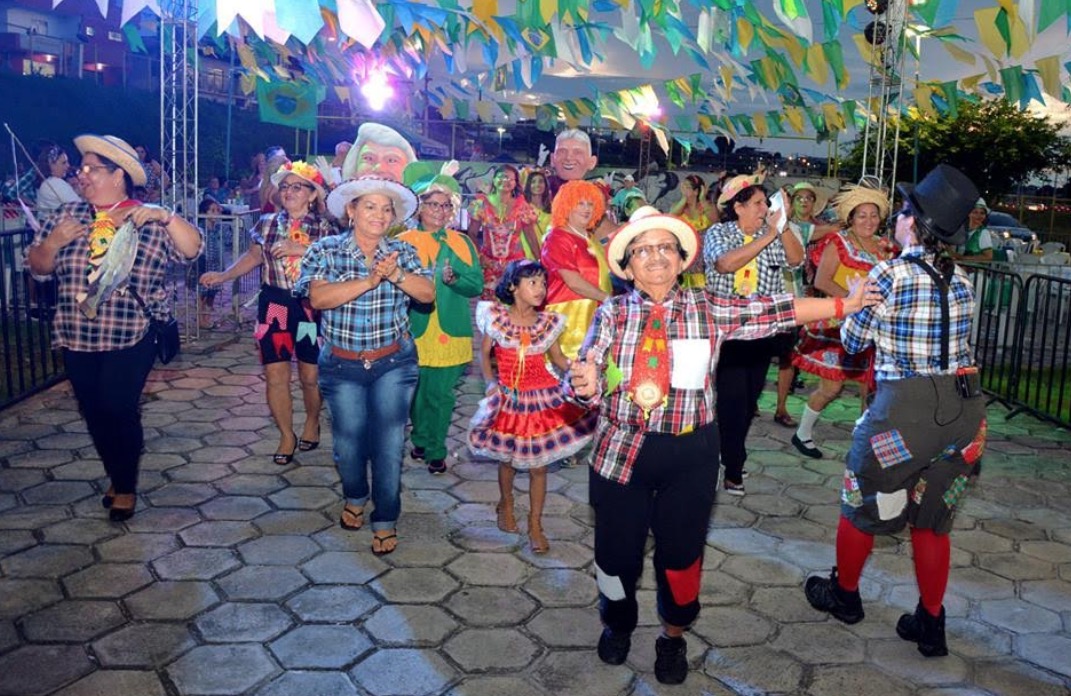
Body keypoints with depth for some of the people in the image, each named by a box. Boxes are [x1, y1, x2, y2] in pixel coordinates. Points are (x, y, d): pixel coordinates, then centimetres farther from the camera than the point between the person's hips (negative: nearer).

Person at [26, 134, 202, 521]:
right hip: (77, 336, 4)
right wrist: (52, 242, -10)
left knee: (120, 409, -5)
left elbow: (191, 250, -14)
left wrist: (166, 216, -27)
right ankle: (116, 476, 32)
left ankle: (126, 486, 16)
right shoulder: (68, 215, 6)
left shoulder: (150, 221, -4)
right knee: (94, 412, 11)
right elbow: (38, 266, 10)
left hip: (131, 337, -4)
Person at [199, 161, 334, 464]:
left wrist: (304, 249, -23)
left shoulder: (325, 227, -4)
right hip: (274, 305, 2)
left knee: (311, 375, 7)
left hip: (311, 307, -2)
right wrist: (223, 275, 4)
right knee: (275, 376, 1)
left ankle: (312, 423, 35)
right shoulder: (267, 223, 4)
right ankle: (287, 436, 18)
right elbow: (253, 257, 15)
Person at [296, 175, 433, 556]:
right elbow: (318, 297, -20)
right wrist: (370, 280, -27)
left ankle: (386, 519, 12)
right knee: (348, 440, 10)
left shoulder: (403, 252, 1)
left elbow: (427, 293, -11)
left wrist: (395, 273, -27)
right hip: (342, 366, 0)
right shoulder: (326, 250, -5)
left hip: (393, 363, 0)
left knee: (389, 441, -2)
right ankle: (355, 497, 40)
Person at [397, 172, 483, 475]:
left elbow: (477, 283, 2)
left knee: (442, 394, 2)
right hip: (415, 330, -1)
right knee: (418, 391, 5)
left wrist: (453, 279, -16)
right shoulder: (404, 241, 3)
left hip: (450, 332, 1)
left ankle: (435, 450, 15)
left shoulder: (462, 242, 9)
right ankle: (421, 440, 27)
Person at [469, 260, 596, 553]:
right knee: (508, 458, 13)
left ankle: (535, 525, 17)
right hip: (509, 399, -1)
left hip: (542, 398, 1)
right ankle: (506, 504, 42)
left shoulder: (548, 322, -2)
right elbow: (484, 353, 3)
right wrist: (491, 383, -10)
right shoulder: (497, 317, -7)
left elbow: (558, 358, 7)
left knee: (539, 464, 3)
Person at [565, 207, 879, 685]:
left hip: (689, 453, 1)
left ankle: (673, 636, 41)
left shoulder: (708, 310, -2)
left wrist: (844, 305, -10)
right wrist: (585, 386, -31)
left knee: (681, 549, 13)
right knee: (616, 547, 11)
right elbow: (589, 388, -8)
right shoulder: (612, 314, -4)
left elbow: (773, 312, -6)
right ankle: (618, 622, 44)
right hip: (621, 448, 0)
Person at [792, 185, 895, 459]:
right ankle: (803, 434, 17)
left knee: (872, 387, 6)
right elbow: (821, 281, -15)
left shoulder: (883, 246, 12)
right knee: (831, 387, -3)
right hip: (838, 324, -5)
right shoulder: (839, 242, -5)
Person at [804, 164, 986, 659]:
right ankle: (930, 626, 25)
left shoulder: (890, 275, -13)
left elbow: (853, 341, -4)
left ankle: (844, 594, 35)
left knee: (861, 505, 16)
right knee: (933, 519, 17)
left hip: (904, 408, -6)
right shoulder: (961, 281, 4)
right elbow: (950, 336, 13)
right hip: (962, 405, 6)